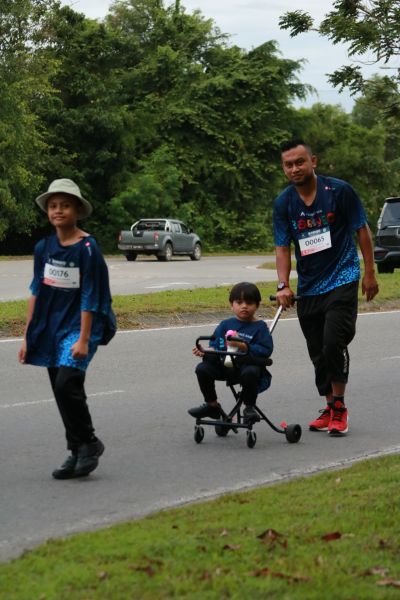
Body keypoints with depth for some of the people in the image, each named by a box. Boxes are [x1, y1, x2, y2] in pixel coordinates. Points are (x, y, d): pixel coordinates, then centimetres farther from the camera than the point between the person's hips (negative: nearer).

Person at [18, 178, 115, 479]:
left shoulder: (87, 248, -10)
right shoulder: (44, 247, 6)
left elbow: (90, 297, -12)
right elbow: (37, 292, 11)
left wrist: (83, 339, -16)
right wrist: (29, 336, 9)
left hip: (79, 327, -6)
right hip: (51, 328, 6)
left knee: (67, 384, -20)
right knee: (61, 392, 7)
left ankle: (89, 443, -1)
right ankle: (78, 453, 17)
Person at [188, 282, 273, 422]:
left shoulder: (260, 327, 0)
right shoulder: (226, 324, 13)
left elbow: (266, 350, -11)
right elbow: (215, 344, 12)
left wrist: (243, 346, -20)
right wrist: (204, 351, -9)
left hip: (247, 364, -5)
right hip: (225, 365, 5)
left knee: (250, 372, -38)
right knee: (202, 368, -14)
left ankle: (249, 407, -13)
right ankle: (212, 405, 5)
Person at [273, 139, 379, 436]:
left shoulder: (339, 190, -9)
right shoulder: (283, 203, 0)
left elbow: (362, 230, -1)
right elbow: (283, 247, 0)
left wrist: (370, 272, -3)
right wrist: (283, 285, -12)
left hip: (342, 280, -4)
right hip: (308, 287, 4)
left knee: (333, 342, -17)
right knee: (317, 352, 9)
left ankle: (339, 407, -2)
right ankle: (330, 408, 23)